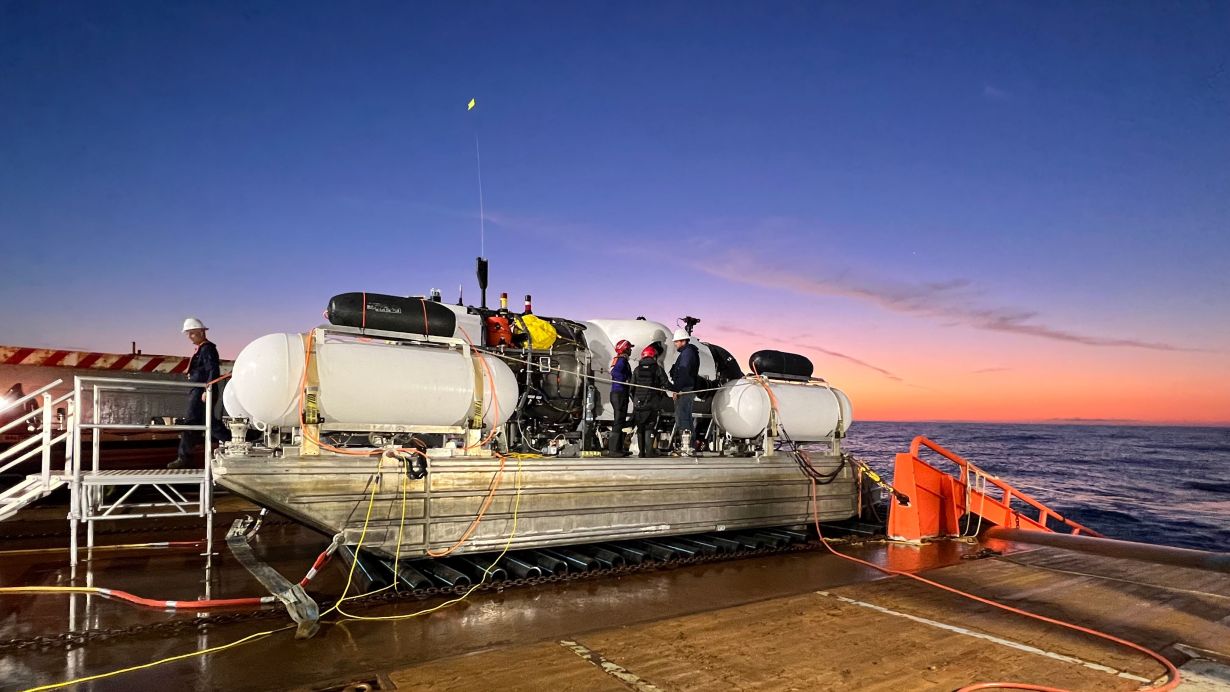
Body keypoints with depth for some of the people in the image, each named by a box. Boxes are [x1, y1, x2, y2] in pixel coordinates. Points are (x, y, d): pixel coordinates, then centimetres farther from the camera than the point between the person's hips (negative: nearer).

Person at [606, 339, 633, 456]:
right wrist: (626, 379, -21)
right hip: (620, 393, -10)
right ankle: (614, 450, -9)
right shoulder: (622, 360, -11)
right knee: (619, 422, -9)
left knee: (620, 421, 14)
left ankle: (618, 448, 20)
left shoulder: (617, 359, 19)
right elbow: (615, 372, -26)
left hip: (616, 393, 10)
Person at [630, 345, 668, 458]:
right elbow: (665, 385, -4)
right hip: (652, 404, -2)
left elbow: (632, 387, 5)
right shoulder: (658, 369, -3)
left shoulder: (637, 370, 4)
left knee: (640, 428, 11)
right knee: (650, 427, 2)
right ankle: (649, 451, -7)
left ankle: (641, 452, 12)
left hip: (638, 403, 2)